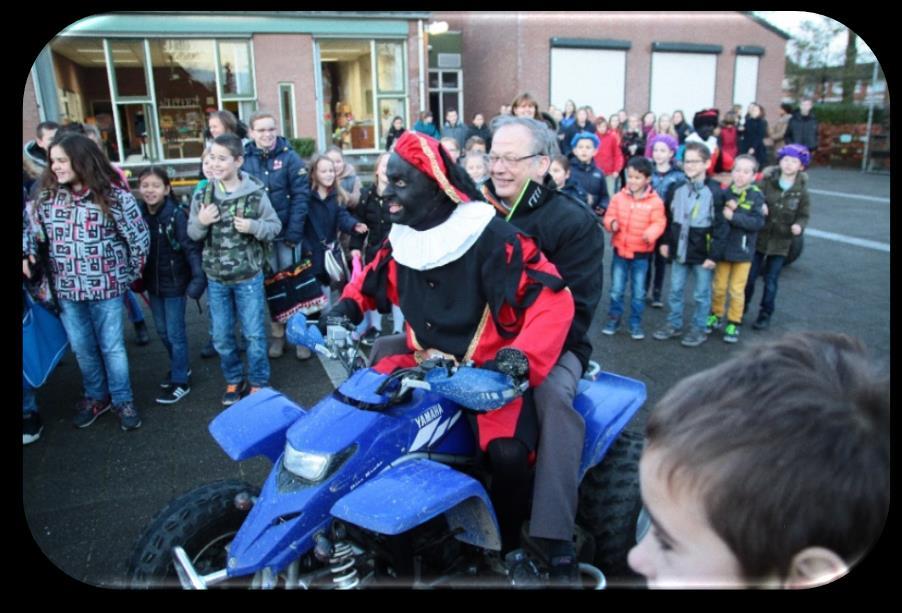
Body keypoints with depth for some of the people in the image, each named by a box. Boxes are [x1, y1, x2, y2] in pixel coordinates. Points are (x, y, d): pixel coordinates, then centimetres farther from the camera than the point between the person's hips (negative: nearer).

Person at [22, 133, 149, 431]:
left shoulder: (115, 197, -12)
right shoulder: (47, 196, 1)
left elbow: (139, 238, -7)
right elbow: (32, 230, 13)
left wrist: (131, 273, -1)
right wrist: (25, 253, -4)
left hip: (106, 287, -4)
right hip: (67, 289, 4)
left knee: (112, 347, 8)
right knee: (82, 348, 16)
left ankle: (123, 400, 25)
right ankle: (96, 396, 36)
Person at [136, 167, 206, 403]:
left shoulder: (177, 214, -17)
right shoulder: (139, 214, -2)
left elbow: (191, 248, -19)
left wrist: (198, 278, -26)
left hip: (174, 282, -6)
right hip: (152, 282, 6)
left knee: (176, 333, 3)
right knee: (162, 330, 19)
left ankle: (180, 381, 16)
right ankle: (180, 367, 39)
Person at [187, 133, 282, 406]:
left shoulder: (255, 192, -10)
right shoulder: (202, 194, -2)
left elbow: (275, 226, -4)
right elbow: (192, 234, 5)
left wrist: (253, 226, -22)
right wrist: (201, 222, -16)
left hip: (248, 276, -3)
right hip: (215, 278, 3)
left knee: (254, 334, 7)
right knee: (221, 337, 13)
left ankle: (258, 382, 25)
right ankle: (234, 380, 32)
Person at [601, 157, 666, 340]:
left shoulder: (655, 201, -8)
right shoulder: (618, 197, -1)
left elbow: (659, 222, -9)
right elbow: (609, 216, 5)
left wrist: (650, 233, -29)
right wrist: (612, 223, -18)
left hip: (641, 253, -2)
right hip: (620, 250, 2)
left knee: (638, 292, 8)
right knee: (616, 289, 9)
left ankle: (636, 323, 21)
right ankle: (614, 318, 24)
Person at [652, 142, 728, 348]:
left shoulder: (715, 192, -12)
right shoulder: (677, 188, 3)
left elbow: (720, 226, -12)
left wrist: (713, 254, -14)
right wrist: (666, 242, 8)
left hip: (702, 253, -4)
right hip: (679, 250, 5)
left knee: (701, 294, 8)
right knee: (675, 290, 14)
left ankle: (699, 329, 23)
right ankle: (674, 324, 29)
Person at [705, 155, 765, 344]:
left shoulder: (756, 196, -9)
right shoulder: (725, 193, -3)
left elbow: (758, 222, -18)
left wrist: (733, 216, -23)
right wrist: (724, 209, -23)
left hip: (743, 250, -2)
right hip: (723, 248, 2)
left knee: (737, 290, 7)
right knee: (719, 287, 14)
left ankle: (733, 324, 20)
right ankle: (715, 317, 32)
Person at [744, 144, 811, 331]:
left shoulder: (801, 191, -5)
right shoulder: (766, 181, -7)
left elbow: (803, 215, 1)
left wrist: (799, 225, -19)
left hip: (781, 242, 0)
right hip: (759, 238, 0)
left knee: (771, 282, 7)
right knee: (749, 276, 7)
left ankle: (765, 315, 21)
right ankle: (742, 307, 28)